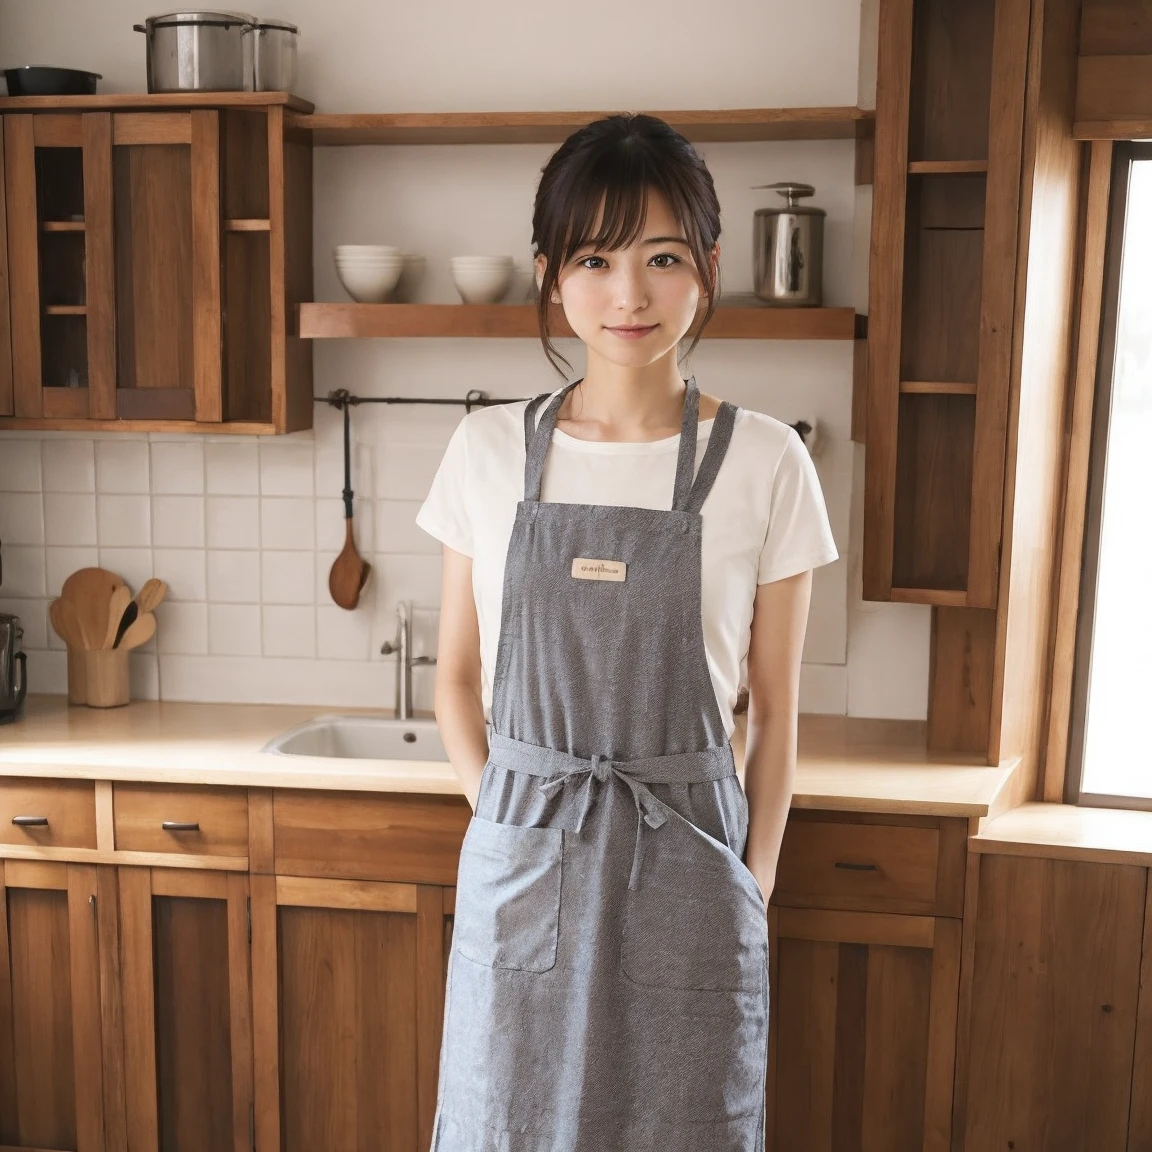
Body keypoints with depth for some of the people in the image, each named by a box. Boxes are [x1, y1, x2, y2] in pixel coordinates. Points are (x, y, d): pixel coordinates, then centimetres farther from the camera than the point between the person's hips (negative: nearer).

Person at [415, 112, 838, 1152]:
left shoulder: (765, 463, -5)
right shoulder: (488, 451, 0)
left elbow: (774, 710, 1)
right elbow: (458, 678, 8)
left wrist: (753, 888, 1)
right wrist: (507, 819, 0)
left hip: (684, 865, -1)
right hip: (520, 865, 2)